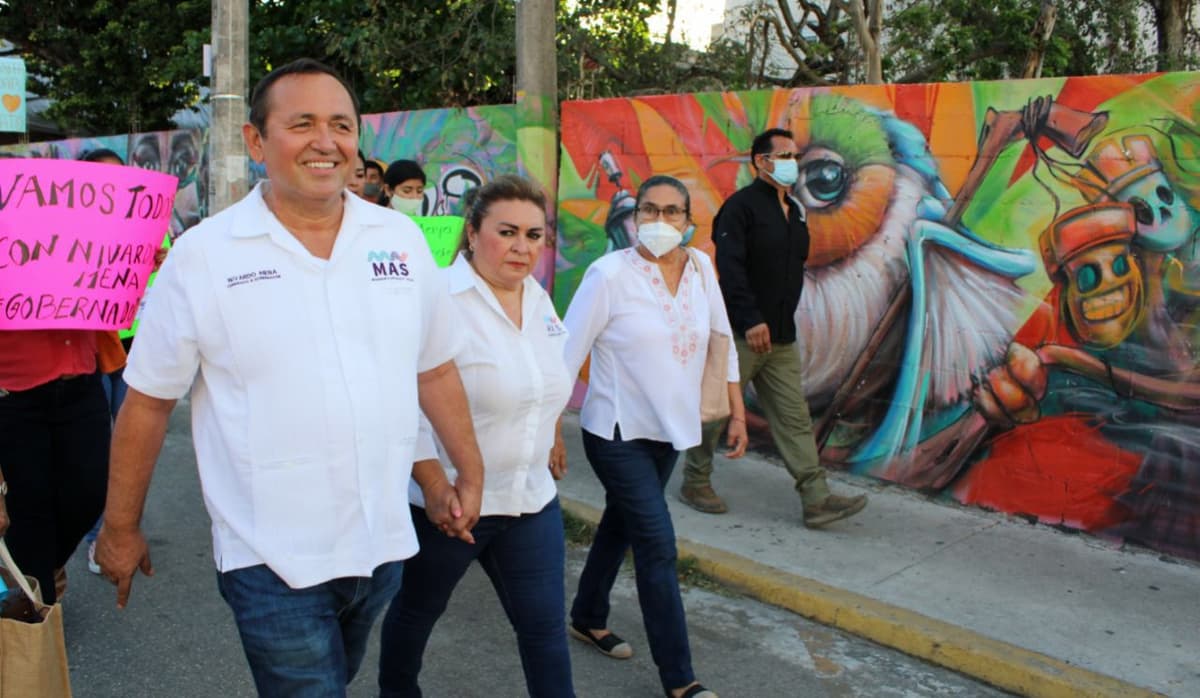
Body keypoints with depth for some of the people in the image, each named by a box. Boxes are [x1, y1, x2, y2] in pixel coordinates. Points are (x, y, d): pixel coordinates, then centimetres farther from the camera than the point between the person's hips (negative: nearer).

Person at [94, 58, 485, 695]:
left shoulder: (401, 239, 0)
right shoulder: (202, 255, -9)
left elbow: (436, 369, 9)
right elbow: (147, 400, -2)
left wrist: (471, 476, 12)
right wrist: (121, 528, 4)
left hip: (383, 546, 4)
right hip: (272, 563, -4)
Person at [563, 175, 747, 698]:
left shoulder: (700, 267, 0)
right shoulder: (609, 273, -15)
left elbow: (721, 341, 10)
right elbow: (568, 353, -12)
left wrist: (737, 412, 10)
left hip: (670, 429, 6)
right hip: (617, 433, -6)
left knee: (621, 526, 21)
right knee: (658, 546, -7)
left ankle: (587, 620, 42)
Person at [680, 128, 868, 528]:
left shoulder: (794, 211, 15)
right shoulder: (742, 205, -10)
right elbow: (729, 269, -19)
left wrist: (784, 321, 16)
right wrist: (751, 320, -24)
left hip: (781, 337, 8)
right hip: (742, 333, -7)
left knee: (794, 418, 5)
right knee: (716, 411, 4)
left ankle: (817, 499, 5)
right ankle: (694, 484, 21)